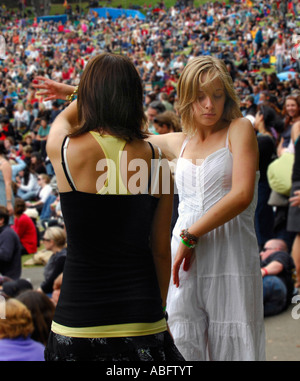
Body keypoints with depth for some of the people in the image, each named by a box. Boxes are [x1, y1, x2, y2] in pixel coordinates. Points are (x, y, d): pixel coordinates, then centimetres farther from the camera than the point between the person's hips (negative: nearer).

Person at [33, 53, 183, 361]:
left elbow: (64, 118, 20)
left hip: (77, 324, -1)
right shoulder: (155, 159, -3)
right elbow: (161, 249, 4)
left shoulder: (63, 149, -8)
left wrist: (93, 92, 35)